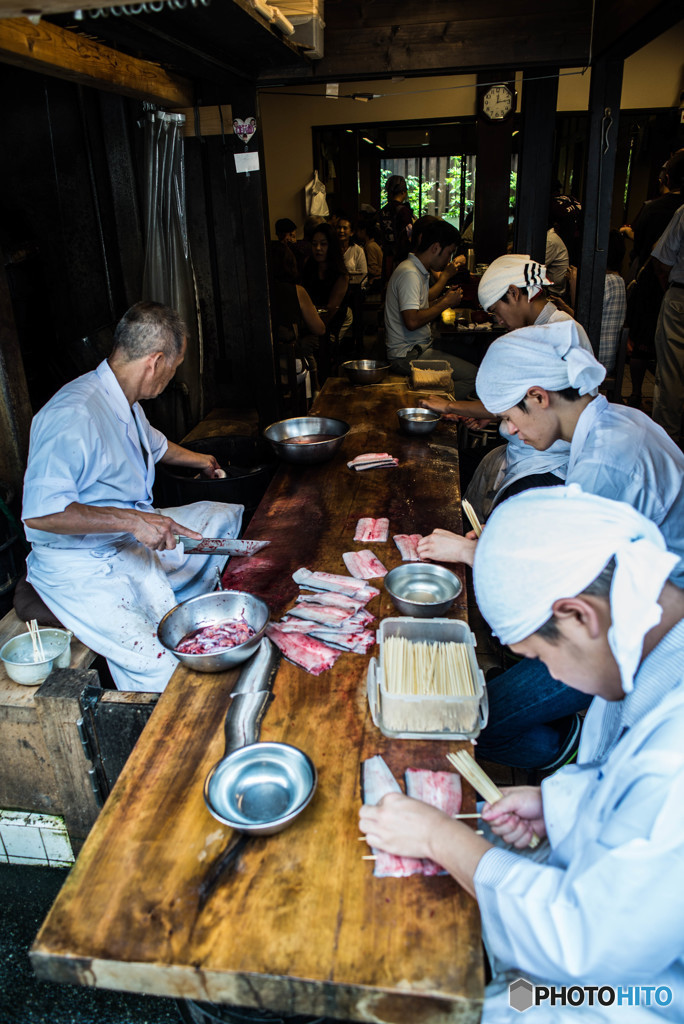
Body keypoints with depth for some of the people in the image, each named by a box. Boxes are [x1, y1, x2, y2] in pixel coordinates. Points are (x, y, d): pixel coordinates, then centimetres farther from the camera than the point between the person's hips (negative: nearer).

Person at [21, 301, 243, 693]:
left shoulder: (124, 402, 7)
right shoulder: (74, 415, -26)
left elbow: (154, 443, 31)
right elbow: (39, 512, -32)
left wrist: (197, 460, 47)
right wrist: (132, 520, -34)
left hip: (136, 538, 10)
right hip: (82, 565, -10)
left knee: (229, 516, 10)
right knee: (159, 666, -27)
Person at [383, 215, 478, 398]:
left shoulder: (418, 270, 16)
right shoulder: (409, 273, -17)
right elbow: (412, 321, -28)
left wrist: (445, 277, 35)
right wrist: (445, 303, -15)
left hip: (418, 347, 11)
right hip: (408, 355, -11)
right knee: (473, 375, -18)